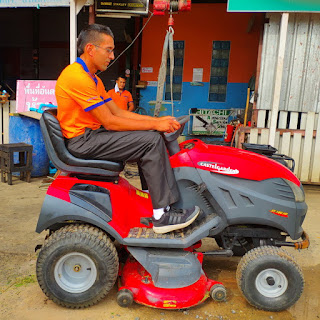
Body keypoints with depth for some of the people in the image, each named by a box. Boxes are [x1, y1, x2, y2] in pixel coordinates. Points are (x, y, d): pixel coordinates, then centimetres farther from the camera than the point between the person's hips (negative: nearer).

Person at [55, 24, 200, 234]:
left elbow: (117, 111, 12)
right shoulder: (77, 76, -17)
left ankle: (170, 203, 1)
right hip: (82, 141, -10)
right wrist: (154, 125, -15)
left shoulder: (92, 78, 17)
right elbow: (110, 122, -20)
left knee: (154, 138, 3)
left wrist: (159, 120, 3)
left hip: (92, 134, 10)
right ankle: (162, 215, -13)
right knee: (152, 140, -18)